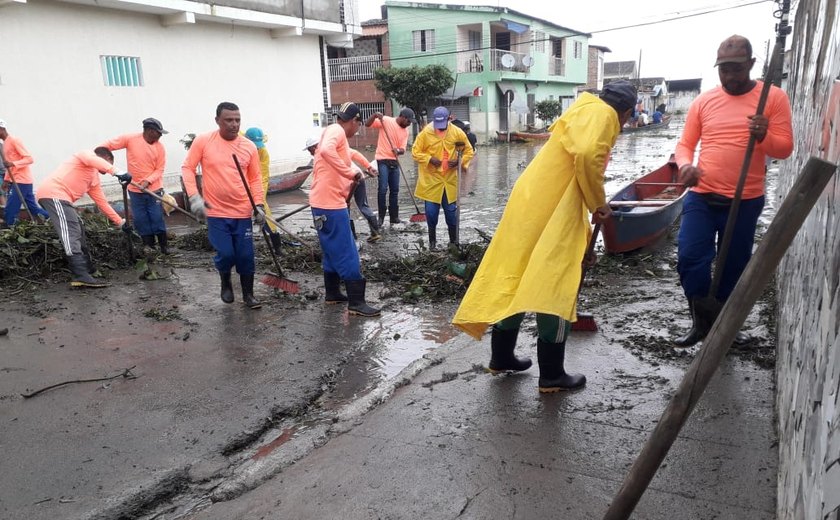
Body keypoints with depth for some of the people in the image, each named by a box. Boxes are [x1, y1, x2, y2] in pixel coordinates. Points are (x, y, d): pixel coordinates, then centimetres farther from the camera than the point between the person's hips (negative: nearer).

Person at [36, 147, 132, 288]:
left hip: (60, 197, 11)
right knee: (71, 234, -19)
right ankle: (81, 276, -28)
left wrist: (121, 222, 28)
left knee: (78, 230, 20)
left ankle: (87, 268, 31)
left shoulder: (94, 178, 28)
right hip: (53, 193, -11)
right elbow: (94, 160, -22)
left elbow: (102, 202, 29)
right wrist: (117, 172, -34)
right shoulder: (87, 155, 5)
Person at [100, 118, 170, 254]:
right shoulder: (130, 139, -8)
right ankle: (149, 246, 15)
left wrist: (148, 181, -20)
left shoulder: (160, 147, -5)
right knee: (141, 220, 5)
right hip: (135, 190, 1)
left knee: (157, 218, 0)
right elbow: (109, 144, -2)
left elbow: (159, 170, -5)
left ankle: (164, 245, 13)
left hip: (154, 189, 0)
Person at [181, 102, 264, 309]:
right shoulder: (203, 141, -5)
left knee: (246, 256, 4)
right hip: (216, 212, -2)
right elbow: (187, 168, 0)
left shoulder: (249, 146, 1)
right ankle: (226, 282, 28)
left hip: (243, 212, 2)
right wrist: (194, 197, -11)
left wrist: (259, 204, -3)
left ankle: (248, 294, 22)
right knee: (225, 254, -4)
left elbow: (255, 178, 6)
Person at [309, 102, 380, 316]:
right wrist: (351, 173, -30)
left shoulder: (334, 132, 19)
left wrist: (349, 181, 23)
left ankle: (332, 293, 29)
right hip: (330, 203, -10)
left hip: (326, 202, 10)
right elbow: (326, 151, -34)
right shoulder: (336, 131, -11)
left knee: (333, 251, 19)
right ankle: (356, 302, 0)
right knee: (348, 255, -5)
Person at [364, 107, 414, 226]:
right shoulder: (386, 121, -7)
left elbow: (403, 149, 3)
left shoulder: (405, 131, 9)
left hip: (394, 161, 6)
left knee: (395, 190, 9)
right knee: (383, 189, -12)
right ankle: (381, 216, -1)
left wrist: (398, 151, -20)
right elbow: (367, 124, -10)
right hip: (383, 160, -6)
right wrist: (375, 115, -27)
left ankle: (394, 216, 18)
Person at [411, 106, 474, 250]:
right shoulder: (426, 133, -7)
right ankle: (432, 240, 21)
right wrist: (429, 159, -17)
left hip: (450, 180, 1)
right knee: (431, 211, 1)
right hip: (431, 180, -1)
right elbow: (415, 151, -3)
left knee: (451, 211, 7)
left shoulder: (457, 132, -3)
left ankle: (454, 240, 22)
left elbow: (469, 151, 5)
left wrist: (460, 161, -13)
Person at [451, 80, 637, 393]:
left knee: (512, 279, 15)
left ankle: (501, 357, 29)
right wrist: (598, 203, -9)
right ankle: (552, 375, 11)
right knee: (554, 291, 0)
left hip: (528, 204, 10)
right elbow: (588, 155, -26)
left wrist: (583, 243, 35)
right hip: (548, 213, -9)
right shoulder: (601, 114, -2)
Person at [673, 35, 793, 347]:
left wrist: (764, 136, -26)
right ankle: (702, 321, 11)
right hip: (701, 197, 1)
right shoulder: (703, 101, 4)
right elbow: (684, 145, 6)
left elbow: (785, 148, -3)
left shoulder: (774, 97, -1)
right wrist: (685, 165, -17)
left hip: (745, 202, -1)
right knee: (689, 258, -9)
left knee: (734, 267, 10)